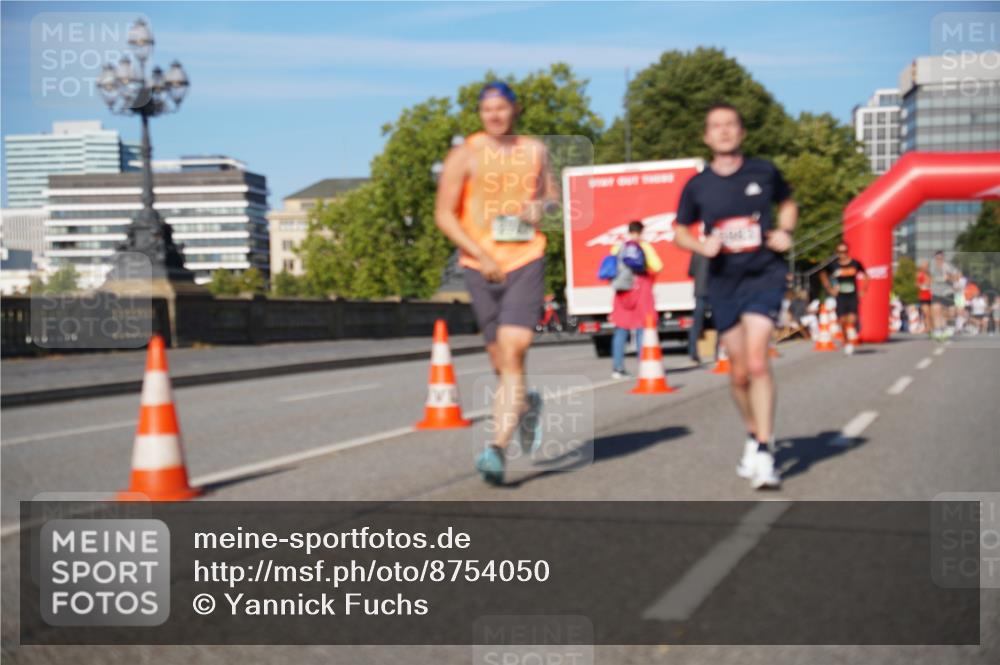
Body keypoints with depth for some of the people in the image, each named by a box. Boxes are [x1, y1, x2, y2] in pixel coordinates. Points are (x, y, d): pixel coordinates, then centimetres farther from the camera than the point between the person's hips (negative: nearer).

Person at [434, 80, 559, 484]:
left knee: (512, 351, -16)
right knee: (502, 363, 8)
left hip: (526, 262, 0)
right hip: (481, 268, 0)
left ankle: (497, 448, -18)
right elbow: (444, 214, -4)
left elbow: (552, 194, 24)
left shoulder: (535, 150, 10)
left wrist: (543, 206, -1)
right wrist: (480, 255, -13)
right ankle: (527, 406, 41)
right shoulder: (465, 155, 0)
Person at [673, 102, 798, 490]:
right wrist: (701, 245, -8)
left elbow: (787, 204, 19)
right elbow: (679, 231, 13)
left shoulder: (764, 173, 1)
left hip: (764, 274, -2)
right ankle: (754, 435, 34)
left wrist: (785, 232, -1)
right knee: (739, 372, 9)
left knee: (757, 360, -19)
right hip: (723, 283, 2)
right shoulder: (697, 186, 2)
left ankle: (764, 454, -15)